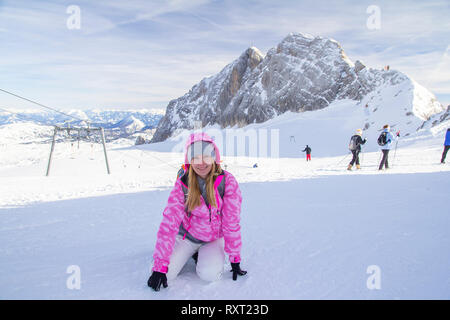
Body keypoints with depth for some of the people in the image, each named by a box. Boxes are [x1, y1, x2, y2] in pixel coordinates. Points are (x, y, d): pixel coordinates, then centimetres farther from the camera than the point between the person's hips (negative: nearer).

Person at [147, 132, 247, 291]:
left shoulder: (227, 181, -20)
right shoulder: (182, 184, -16)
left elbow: (232, 221, -15)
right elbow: (169, 222, -20)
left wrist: (235, 259, -12)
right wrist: (160, 266, -24)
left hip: (214, 238, -1)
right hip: (187, 237, 1)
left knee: (209, 274, -27)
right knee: (165, 273, -16)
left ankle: (203, 255, 9)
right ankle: (193, 253, 15)